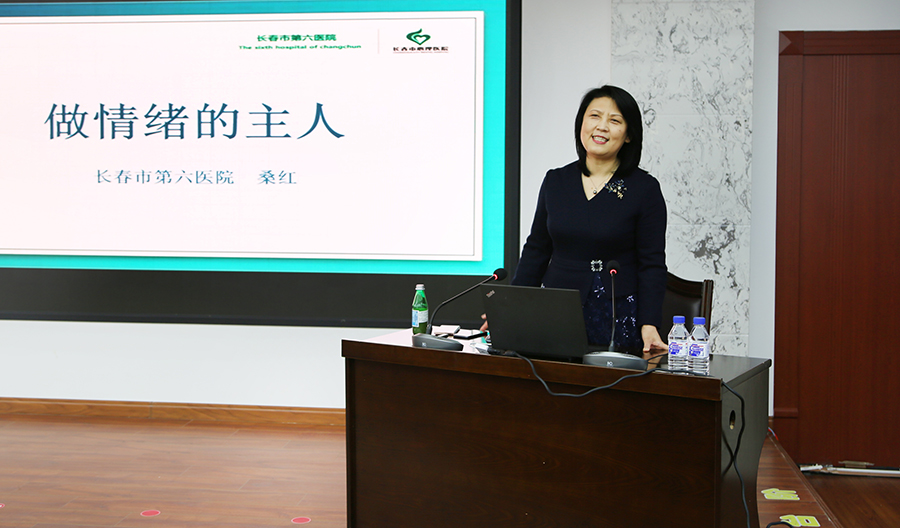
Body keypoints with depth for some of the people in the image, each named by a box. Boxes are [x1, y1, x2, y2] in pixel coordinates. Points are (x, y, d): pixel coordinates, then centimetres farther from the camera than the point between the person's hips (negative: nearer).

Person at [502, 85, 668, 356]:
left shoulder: (645, 189, -3)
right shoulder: (555, 181, 7)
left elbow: (652, 265, -5)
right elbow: (536, 250, 13)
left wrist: (649, 327, -16)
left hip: (617, 317, -3)